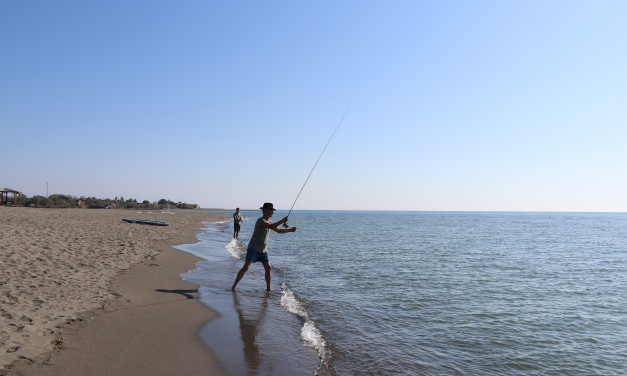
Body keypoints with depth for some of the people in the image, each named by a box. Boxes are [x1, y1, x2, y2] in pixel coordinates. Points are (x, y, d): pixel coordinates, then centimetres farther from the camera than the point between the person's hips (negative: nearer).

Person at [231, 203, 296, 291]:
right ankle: (234, 286, -2)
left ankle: (268, 288, 11)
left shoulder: (269, 222, 12)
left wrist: (290, 230, 6)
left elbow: (279, 231, 18)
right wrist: (282, 221, -26)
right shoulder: (260, 221, -16)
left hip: (263, 251, 8)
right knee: (245, 267, -12)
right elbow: (271, 227, -33)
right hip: (253, 249, -8)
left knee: (268, 268, 1)